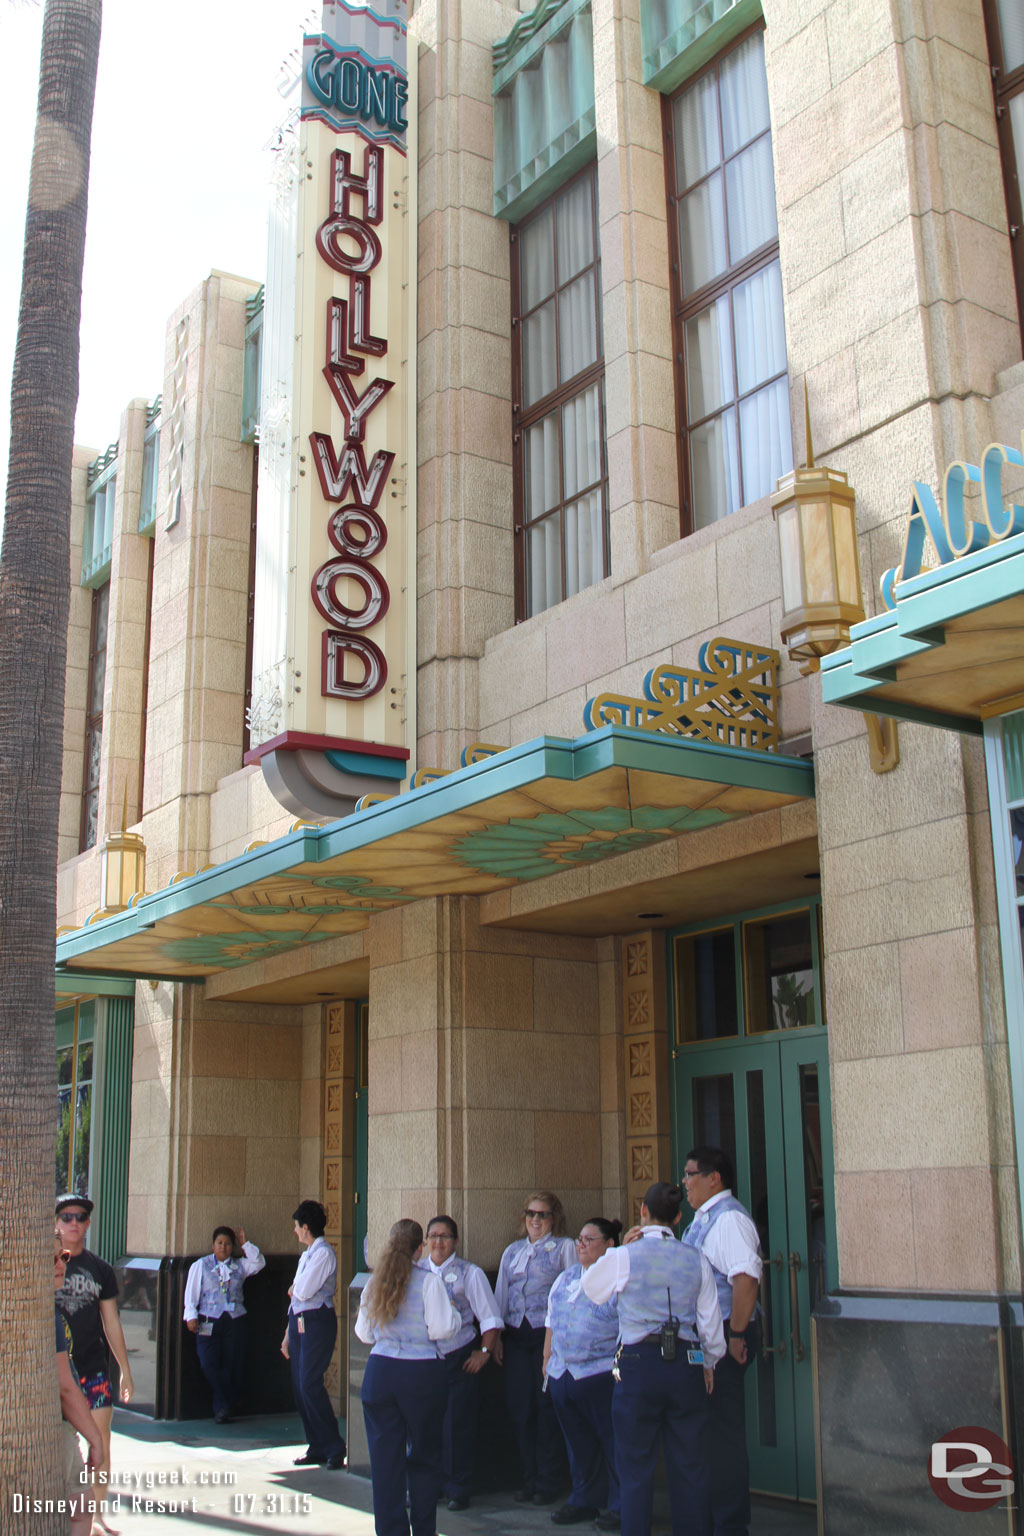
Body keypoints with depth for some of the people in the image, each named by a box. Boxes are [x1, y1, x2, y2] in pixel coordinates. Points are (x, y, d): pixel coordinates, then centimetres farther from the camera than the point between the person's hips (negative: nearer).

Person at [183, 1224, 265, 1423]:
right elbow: (191, 1292, 3)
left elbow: (259, 1263, -2)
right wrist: (191, 1316, -8)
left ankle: (221, 1408, 18)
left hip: (234, 1320, 2)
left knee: (233, 1366, 0)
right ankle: (223, 1407, -1)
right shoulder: (201, 1265, 9)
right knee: (209, 1364, -13)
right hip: (208, 1321, -2)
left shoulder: (240, 1266, 14)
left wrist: (245, 1244, -2)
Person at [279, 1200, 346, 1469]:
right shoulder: (306, 1254, 17)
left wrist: (293, 1288, 3)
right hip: (299, 1322, 9)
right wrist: (288, 1334, 19)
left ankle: (334, 1448, -4)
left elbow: (304, 1292, -20)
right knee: (299, 1386, 8)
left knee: (310, 1384, -13)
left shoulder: (323, 1253, -12)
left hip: (317, 1322, -9)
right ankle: (316, 1449, 16)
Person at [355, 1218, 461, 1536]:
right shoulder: (429, 1281, -8)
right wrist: (454, 1313, 7)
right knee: (423, 1456, 10)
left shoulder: (374, 1282, 6)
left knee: (385, 1455, 7)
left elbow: (364, 1333, 13)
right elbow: (442, 1328, -13)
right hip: (422, 1374, -3)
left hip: (379, 1372, 3)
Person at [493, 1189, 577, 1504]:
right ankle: (527, 1480, 16)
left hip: (548, 1333, -4)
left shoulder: (565, 1247, 4)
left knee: (546, 1407, -2)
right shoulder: (512, 1251, 17)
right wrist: (496, 1336, 8)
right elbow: (501, 1294, 16)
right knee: (520, 1408, 4)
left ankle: (547, 1483, 9)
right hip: (515, 1336, 4)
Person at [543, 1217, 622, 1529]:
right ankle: (584, 1501, 25)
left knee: (611, 1442, 0)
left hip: (601, 1375, -7)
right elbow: (552, 1323, 21)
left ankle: (620, 1506, 11)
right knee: (578, 1443, 14)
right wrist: (547, 1359, 17)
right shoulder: (565, 1280, 16)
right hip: (562, 1374, 7)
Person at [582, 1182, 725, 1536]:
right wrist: (709, 1362, 24)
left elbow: (591, 1287, 13)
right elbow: (711, 1320, 9)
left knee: (636, 1466, 6)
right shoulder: (696, 1260, 4)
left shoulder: (623, 1257, -5)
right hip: (686, 1364, 3)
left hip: (639, 1363, -3)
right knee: (690, 1466, 10)